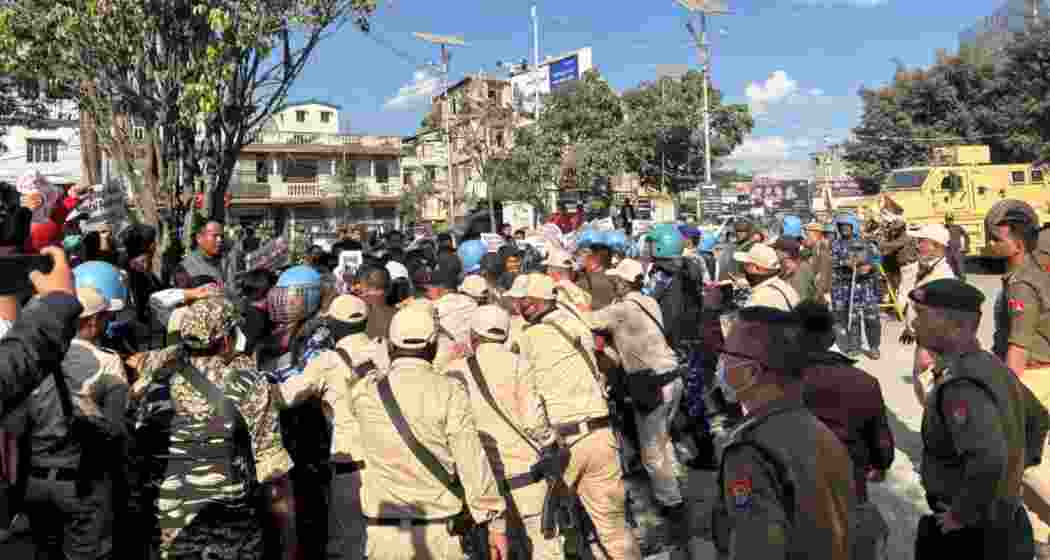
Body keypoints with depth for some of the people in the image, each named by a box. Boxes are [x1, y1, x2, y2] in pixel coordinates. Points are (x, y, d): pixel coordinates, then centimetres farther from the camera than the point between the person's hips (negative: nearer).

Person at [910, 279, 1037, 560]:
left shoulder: (961, 385, -28)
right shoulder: (993, 367, 1)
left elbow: (988, 459, -41)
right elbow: (1036, 416, 18)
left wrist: (961, 514, -25)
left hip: (967, 535, -8)